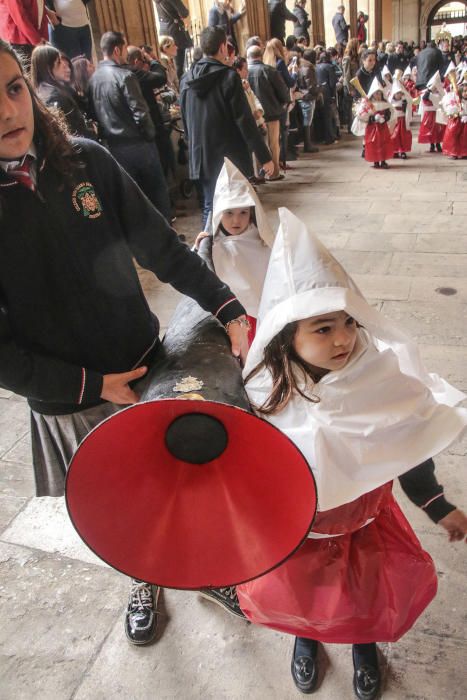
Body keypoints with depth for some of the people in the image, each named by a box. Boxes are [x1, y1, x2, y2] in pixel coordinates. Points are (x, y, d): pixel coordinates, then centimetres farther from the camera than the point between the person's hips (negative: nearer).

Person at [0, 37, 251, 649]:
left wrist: (230, 312, -12)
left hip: (147, 368, 2)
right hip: (68, 404, -1)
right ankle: (144, 581, 54)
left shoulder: (85, 161, -10)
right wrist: (91, 387, -16)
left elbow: (161, 247, -5)